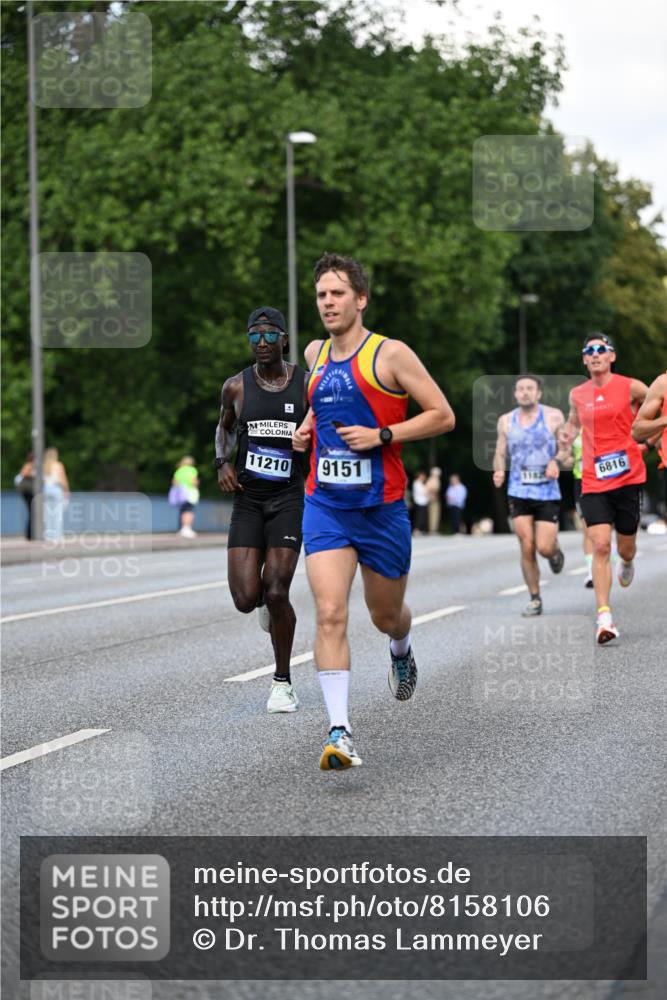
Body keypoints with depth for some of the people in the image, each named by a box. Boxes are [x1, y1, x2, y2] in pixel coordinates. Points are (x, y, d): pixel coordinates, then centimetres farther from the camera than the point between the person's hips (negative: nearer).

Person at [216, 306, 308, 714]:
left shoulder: (307, 385, -2)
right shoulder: (237, 386, 3)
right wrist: (222, 462, 3)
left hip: (289, 499, -2)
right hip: (247, 499, 2)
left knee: (276, 593, -12)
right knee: (246, 599, -10)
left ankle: (283, 681, 7)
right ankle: (268, 601, 30)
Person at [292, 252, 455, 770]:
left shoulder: (390, 354, -9)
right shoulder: (316, 353, 8)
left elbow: (443, 416, -8)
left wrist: (382, 436, -17)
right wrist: (308, 425, 11)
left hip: (382, 507, -3)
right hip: (325, 506, 3)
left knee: (386, 614, 15)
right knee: (330, 614, -15)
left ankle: (402, 651, 53)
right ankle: (339, 730, -17)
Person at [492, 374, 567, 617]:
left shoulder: (553, 416, -1)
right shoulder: (506, 421, 7)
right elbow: (500, 454, 12)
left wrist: (556, 461, -19)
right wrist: (499, 471, -9)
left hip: (548, 492, -2)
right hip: (518, 493, 2)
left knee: (544, 547, -8)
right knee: (527, 548, -5)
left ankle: (556, 550, 30)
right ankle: (534, 599, 8)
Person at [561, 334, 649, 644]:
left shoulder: (630, 387, -3)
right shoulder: (577, 394, 7)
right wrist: (568, 433, 6)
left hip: (628, 476, -1)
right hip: (594, 481, 1)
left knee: (625, 547, 10)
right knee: (600, 546, -13)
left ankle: (627, 563, 50)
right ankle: (604, 616, -16)